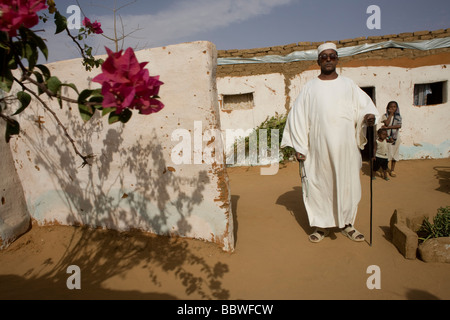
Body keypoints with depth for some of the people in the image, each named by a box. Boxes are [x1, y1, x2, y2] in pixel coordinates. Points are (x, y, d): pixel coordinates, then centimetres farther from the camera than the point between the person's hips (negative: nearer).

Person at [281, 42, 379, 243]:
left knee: (347, 184, 6)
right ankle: (322, 226, 15)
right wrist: (299, 147, -2)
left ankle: (346, 223, 23)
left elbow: (365, 105, 10)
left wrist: (369, 116, -15)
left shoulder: (348, 85, 11)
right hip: (319, 148, -1)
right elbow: (298, 117, 4)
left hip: (345, 147, 2)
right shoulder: (310, 88, 7)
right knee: (319, 184, 1)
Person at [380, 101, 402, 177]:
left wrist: (388, 127, -19)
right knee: (386, 152, -5)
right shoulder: (385, 115, 0)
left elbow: (399, 125, -10)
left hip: (395, 136, 3)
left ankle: (392, 170, 14)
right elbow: (387, 123, -17)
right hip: (387, 136, -2)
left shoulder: (398, 116, 6)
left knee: (395, 153, 5)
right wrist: (390, 114, -12)